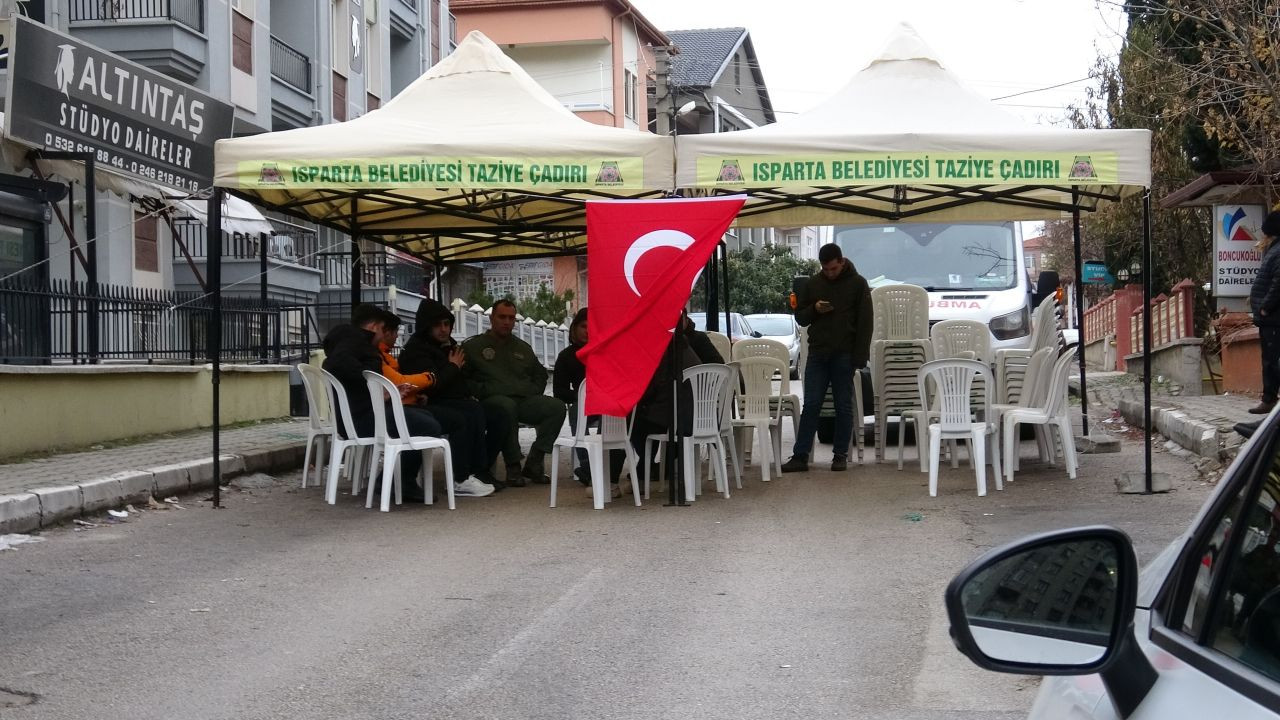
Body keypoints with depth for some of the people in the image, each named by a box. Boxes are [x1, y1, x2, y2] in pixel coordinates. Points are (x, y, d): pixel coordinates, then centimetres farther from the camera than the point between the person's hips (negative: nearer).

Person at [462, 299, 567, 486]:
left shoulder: (523, 348, 26)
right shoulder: (473, 346, 11)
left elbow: (540, 374, 33)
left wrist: (534, 391, 13)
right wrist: (484, 391, -14)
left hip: (525, 401, 5)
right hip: (494, 400, -5)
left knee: (557, 406, -22)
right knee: (507, 406, -41)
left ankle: (533, 463, -17)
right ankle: (513, 467, -29)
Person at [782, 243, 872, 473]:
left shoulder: (857, 284, 1)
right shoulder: (811, 284, 10)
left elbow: (865, 322, -2)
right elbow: (800, 317, 16)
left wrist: (860, 356, -11)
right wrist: (814, 310, -7)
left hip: (844, 355, -2)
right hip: (817, 353, 3)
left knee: (844, 406, 3)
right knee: (811, 405, 0)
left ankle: (840, 455, 9)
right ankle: (800, 456, 0)